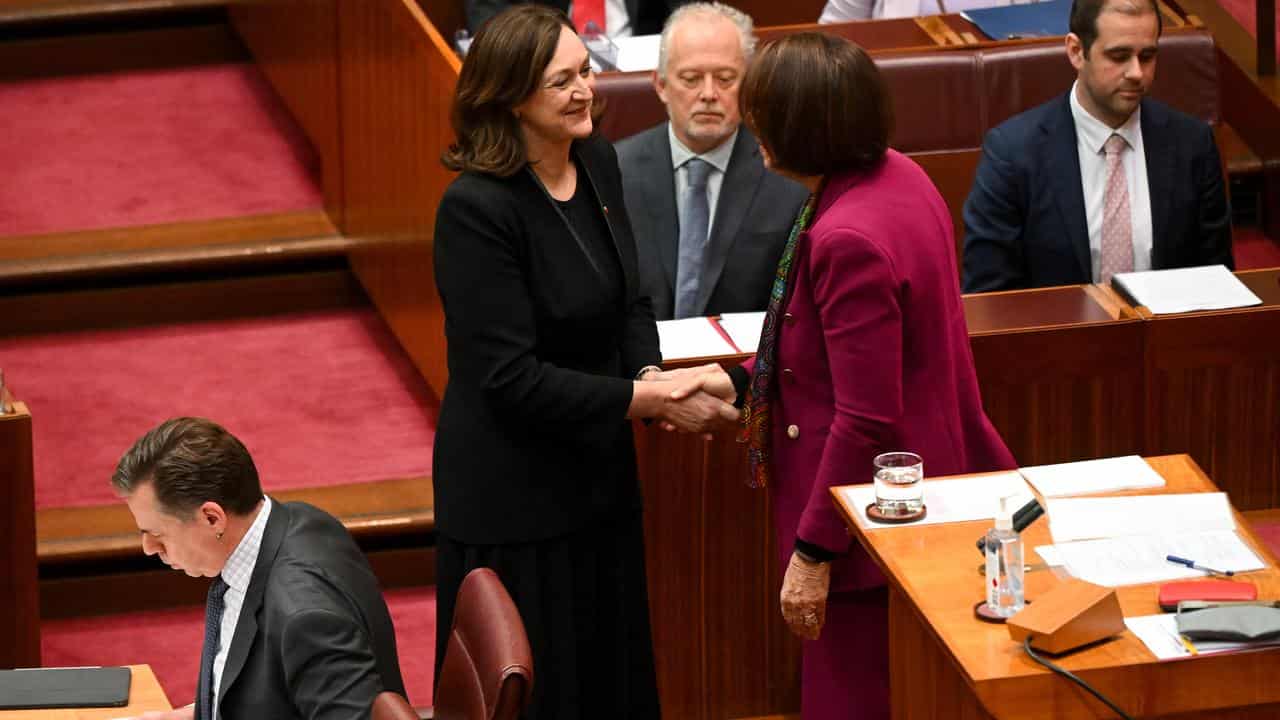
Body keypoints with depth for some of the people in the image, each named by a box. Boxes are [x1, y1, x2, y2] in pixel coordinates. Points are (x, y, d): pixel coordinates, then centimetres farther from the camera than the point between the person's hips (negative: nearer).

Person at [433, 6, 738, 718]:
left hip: (599, 471, 7)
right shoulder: (476, 207, -23)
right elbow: (510, 377, -24)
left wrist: (652, 376, -9)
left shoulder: (597, 160, 0)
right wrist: (645, 400, -22)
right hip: (513, 493, -7)